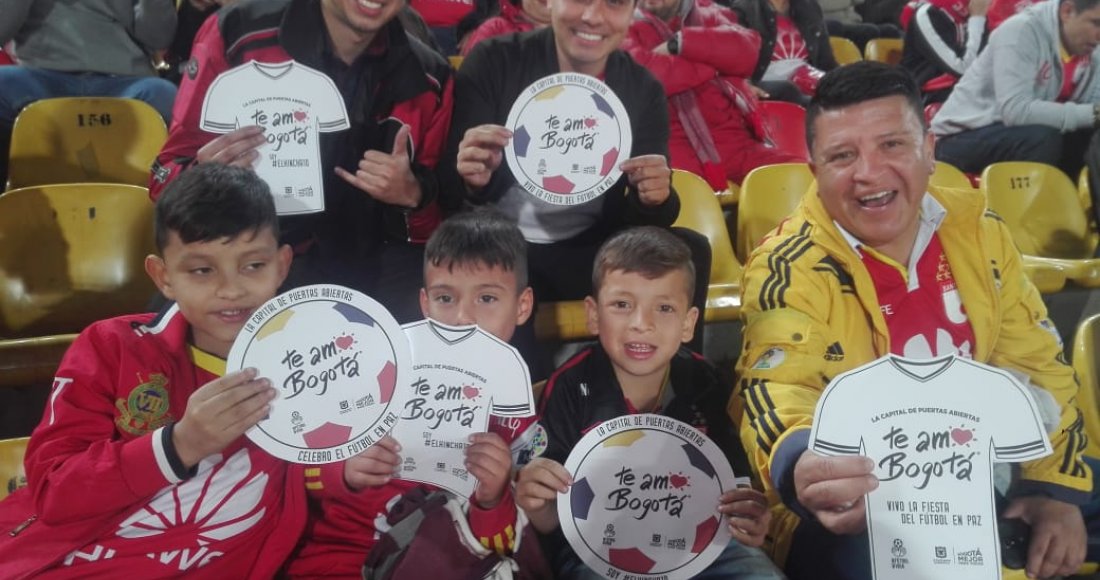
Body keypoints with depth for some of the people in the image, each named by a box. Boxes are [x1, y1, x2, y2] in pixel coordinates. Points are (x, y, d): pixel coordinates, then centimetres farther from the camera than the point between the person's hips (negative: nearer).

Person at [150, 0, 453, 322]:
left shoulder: (427, 77, 0)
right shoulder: (238, 34, -6)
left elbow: (438, 211, 11)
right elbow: (167, 176, 1)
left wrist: (411, 196, -13)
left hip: (370, 263, 2)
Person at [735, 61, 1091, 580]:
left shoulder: (976, 230, 0)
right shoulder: (788, 270, -17)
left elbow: (1035, 365, 8)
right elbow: (778, 396, -29)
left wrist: (1057, 486, -2)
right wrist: (804, 471, -52)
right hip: (855, 506, -6)